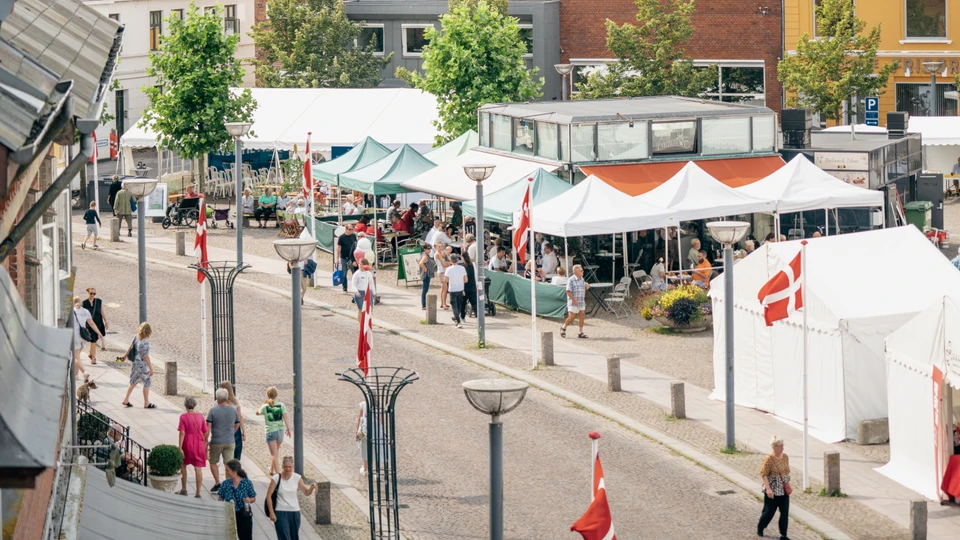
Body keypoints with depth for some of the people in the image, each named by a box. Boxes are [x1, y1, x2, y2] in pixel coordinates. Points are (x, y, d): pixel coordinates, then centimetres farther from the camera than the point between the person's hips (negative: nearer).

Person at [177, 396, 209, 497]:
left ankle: (184, 489, 26)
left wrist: (180, 448, -14)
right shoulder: (200, 416, 0)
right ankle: (198, 493, 0)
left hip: (187, 444, -2)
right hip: (199, 444, 2)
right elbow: (206, 432, 4)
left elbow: (182, 433, -14)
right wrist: (204, 442, 19)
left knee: (183, 465, 20)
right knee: (198, 468, 2)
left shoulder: (183, 417, -10)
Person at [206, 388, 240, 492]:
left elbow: (208, 427, -13)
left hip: (216, 442, -3)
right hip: (230, 442, 3)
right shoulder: (233, 410, 0)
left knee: (213, 462, 16)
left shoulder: (213, 410, -12)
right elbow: (237, 425, 13)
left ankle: (217, 483, 9)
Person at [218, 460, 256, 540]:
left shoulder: (247, 483, -7)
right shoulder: (226, 484, -1)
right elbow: (220, 499, 3)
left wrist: (249, 500, -21)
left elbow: (254, 498, 1)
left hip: (244, 515, -2)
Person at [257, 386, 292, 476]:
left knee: (274, 454, -1)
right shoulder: (281, 405, -2)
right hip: (280, 431, 3)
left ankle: (278, 473, -9)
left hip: (270, 431, -3)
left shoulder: (265, 407, -6)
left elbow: (257, 413, 12)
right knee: (276, 451, 21)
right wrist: (288, 429, -4)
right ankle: (272, 470, 33)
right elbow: (285, 418, -7)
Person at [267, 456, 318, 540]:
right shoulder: (276, 478, -9)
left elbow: (306, 493, 0)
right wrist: (271, 513, -10)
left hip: (294, 512, 4)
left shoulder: (297, 478, 0)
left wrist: (312, 488, -23)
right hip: (281, 512, -4)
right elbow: (269, 496, -5)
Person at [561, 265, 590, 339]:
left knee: (581, 316, 1)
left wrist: (587, 287, -3)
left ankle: (581, 333, 7)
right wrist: (574, 300, -21)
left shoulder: (582, 279, 10)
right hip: (573, 302, -6)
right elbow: (568, 291, -16)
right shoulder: (571, 280, -12)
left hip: (581, 302, 6)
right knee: (572, 317, -5)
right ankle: (563, 328, 18)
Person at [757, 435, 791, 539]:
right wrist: (768, 489, -23)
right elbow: (763, 474, -17)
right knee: (769, 511, 5)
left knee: (785, 512, 2)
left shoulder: (785, 457, 3)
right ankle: (760, 528, 30)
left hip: (784, 489, 6)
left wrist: (788, 485, 12)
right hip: (773, 490, -6)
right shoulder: (769, 459, -16)